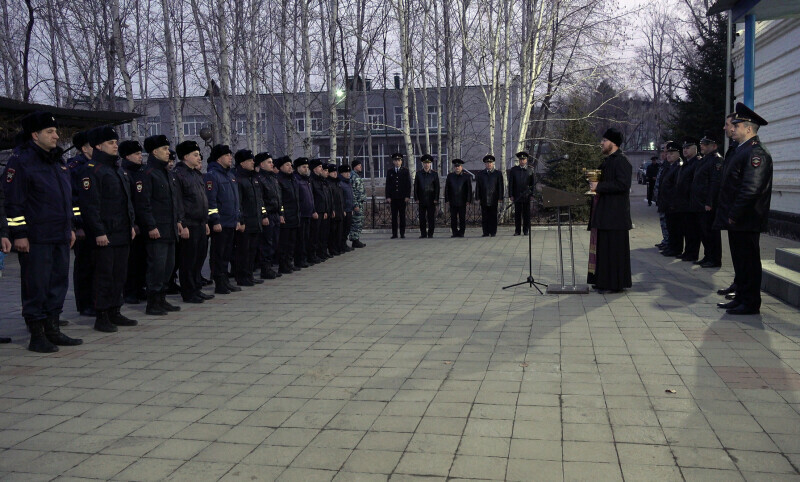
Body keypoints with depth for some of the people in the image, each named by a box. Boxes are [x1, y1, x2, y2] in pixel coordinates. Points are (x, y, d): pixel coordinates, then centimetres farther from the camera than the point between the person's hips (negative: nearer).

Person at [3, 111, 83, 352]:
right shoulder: (20, 161, -8)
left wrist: (70, 228, 20)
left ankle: (52, 330, 22)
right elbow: (13, 201, -12)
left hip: (60, 237, 8)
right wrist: (18, 234, -16)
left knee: (58, 283, 11)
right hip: (35, 239, -8)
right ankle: (37, 336, 7)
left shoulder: (57, 161, 17)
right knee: (36, 286, -1)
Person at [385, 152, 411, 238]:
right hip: (393, 197, 1)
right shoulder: (390, 172, 10)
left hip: (402, 197, -1)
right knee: (394, 216, 0)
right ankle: (394, 234, 2)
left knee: (402, 215, 1)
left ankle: (402, 233, 6)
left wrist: (407, 196, -6)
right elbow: (387, 185, 8)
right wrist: (388, 197, -1)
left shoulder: (406, 171, 6)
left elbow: (408, 185, 3)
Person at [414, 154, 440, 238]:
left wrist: (436, 199, -4)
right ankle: (423, 234, 8)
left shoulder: (434, 174, 5)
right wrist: (416, 198, -2)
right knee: (422, 217, 2)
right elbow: (415, 187, 5)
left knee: (431, 217, -1)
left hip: (431, 200, -1)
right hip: (421, 200, 1)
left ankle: (430, 234, 6)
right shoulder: (418, 174, 7)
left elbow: (437, 188, 3)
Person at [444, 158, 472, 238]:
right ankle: (455, 233, 8)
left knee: (462, 218, 1)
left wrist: (468, 200, -5)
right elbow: (446, 189, 7)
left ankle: (461, 233, 8)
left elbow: (469, 189, 1)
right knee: (453, 218, 2)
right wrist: (447, 199, 0)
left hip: (462, 201, -1)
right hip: (453, 201, 2)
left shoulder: (466, 176, 3)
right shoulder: (450, 176, 9)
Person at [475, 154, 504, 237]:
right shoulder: (480, 174, 11)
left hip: (494, 199, -1)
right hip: (484, 199, 1)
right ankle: (486, 232, 5)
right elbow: (477, 187, 8)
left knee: (493, 216, 0)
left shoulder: (498, 174, 8)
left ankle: (493, 232, 6)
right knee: (484, 216, 1)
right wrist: (477, 198, 1)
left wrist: (500, 198, -3)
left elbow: (500, 186, 5)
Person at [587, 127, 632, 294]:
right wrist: (594, 180, 7)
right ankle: (603, 280, 19)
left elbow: (623, 185, -22)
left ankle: (614, 284, 1)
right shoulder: (607, 161, 18)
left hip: (615, 213, -10)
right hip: (604, 212, 10)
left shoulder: (621, 161, -12)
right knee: (603, 247, 12)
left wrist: (599, 186, -19)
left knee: (613, 247, -5)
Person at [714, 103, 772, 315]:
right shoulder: (742, 150, 17)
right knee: (740, 260, 16)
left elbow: (751, 189, -23)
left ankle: (750, 303, 5)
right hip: (737, 221, 10)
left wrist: (734, 215, -21)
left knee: (748, 261, -2)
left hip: (745, 222, -10)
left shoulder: (756, 152, -16)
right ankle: (741, 298, 25)